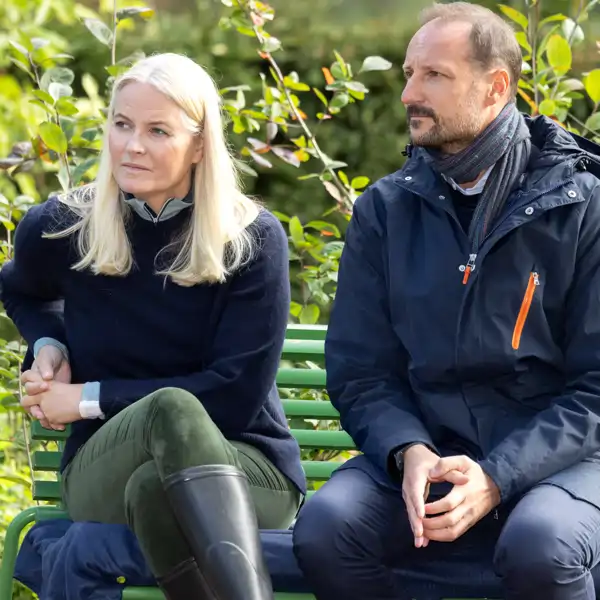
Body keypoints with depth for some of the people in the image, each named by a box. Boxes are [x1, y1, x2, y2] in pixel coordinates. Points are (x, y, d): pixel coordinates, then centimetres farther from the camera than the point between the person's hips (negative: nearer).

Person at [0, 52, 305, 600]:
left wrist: (93, 399, -10)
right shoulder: (60, 230, 1)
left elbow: (238, 393, -12)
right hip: (105, 468, 1)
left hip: (246, 467, -1)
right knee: (171, 408, -37)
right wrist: (48, 345, 5)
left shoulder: (252, 239, -6)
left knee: (154, 487, -39)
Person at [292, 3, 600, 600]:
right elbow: (358, 371, 6)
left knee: (540, 549, -37)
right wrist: (408, 454, -16)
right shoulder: (384, 209, 8)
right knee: (323, 528, -26)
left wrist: (497, 478, -20)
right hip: (423, 452, 3)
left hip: (551, 458, -3)